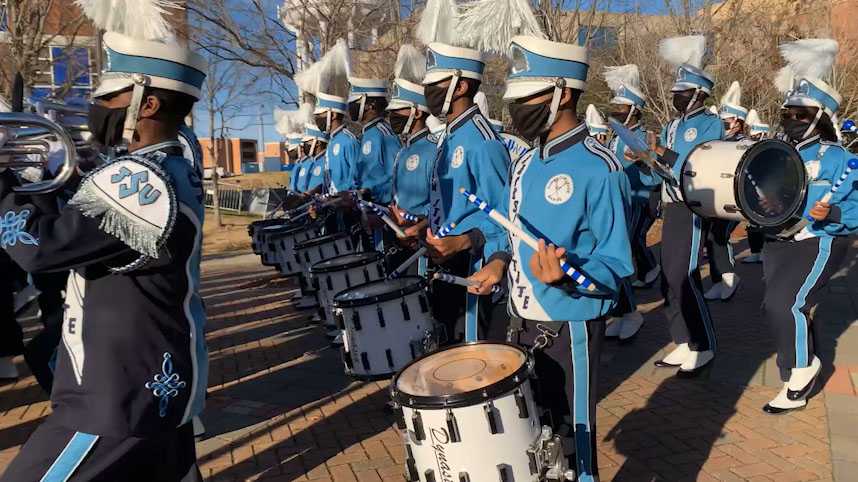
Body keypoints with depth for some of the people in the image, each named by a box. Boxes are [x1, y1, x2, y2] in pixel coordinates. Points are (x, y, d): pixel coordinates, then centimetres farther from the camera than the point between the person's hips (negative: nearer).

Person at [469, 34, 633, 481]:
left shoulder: (599, 169, -18)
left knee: (571, 437, 10)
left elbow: (617, 264, -18)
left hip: (569, 328, -7)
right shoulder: (526, 164, 6)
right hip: (522, 322, 8)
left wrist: (566, 277, -35)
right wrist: (501, 261, -2)